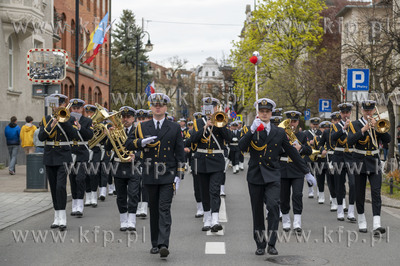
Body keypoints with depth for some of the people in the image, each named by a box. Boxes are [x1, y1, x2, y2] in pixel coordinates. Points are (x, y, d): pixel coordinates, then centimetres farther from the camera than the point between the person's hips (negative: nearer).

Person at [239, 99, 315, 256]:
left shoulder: (279, 132, 7)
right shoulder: (251, 131, 5)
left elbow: (292, 153, 11)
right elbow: (242, 147, -13)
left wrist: (306, 172, 12)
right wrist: (252, 130, -22)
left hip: (272, 176, -1)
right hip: (255, 176, 1)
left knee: (273, 206, -20)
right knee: (257, 212, 6)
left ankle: (272, 244, -14)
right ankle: (260, 245, 19)